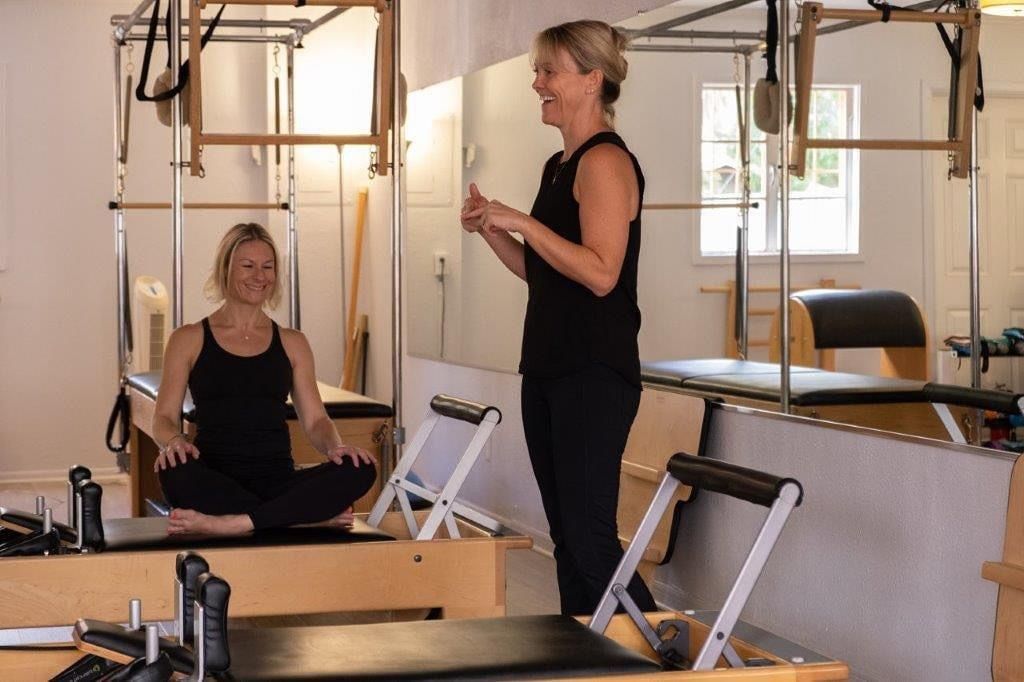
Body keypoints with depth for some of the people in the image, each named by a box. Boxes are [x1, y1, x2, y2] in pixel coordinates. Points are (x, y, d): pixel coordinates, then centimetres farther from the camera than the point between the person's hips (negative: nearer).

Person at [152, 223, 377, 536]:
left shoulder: (292, 343, 16)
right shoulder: (189, 340, 9)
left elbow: (315, 419, 12)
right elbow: (165, 418, 6)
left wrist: (335, 446, -11)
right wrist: (174, 441, -19)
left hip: (277, 478, 2)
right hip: (216, 480, -2)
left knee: (359, 470, -26)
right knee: (177, 473, -38)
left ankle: (230, 523, -34)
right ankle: (312, 515, -27)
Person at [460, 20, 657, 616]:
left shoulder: (606, 161, -12)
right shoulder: (560, 165, 16)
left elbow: (601, 273, -21)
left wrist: (523, 222, -18)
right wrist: (492, 229, 9)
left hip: (596, 375, -10)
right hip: (548, 367, 10)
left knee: (590, 538, -9)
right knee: (566, 537, 11)